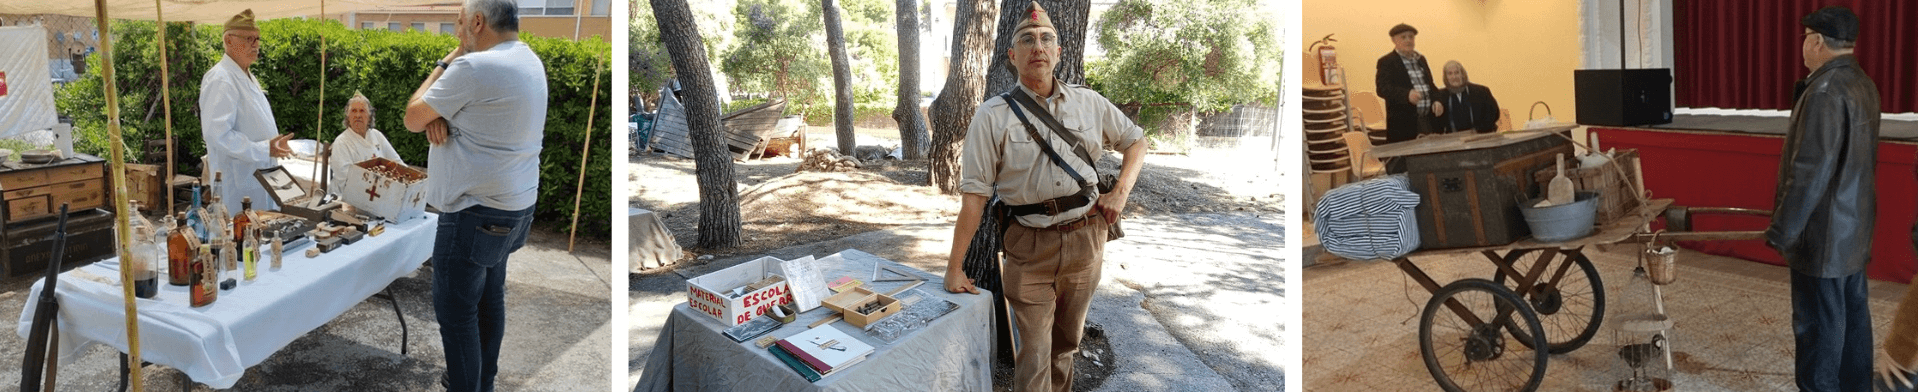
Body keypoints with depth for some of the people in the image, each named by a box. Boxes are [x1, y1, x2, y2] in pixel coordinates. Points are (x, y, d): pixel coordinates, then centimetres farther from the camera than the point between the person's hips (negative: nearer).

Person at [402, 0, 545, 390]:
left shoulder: (474, 67, -22)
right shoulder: (529, 61, 8)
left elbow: (412, 119, -10)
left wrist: (446, 62, -1)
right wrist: (437, 114, -8)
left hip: (476, 213, -9)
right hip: (512, 206, 10)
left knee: (455, 311, 0)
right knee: (489, 298, 19)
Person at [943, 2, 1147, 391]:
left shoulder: (1088, 103, 1)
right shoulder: (992, 116, -9)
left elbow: (1135, 141, 15)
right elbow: (974, 195, -10)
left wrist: (1120, 192, -2)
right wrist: (955, 268, -11)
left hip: (1085, 238, 4)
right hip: (1031, 245, -3)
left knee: (1067, 340, 18)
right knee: (1034, 353, -1)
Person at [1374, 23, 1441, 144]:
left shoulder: (1421, 59, 19)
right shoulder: (1386, 62, -3)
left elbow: (1430, 85, 26)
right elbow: (1382, 89, -16)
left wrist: (1436, 100, 5)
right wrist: (1407, 95, -32)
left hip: (1428, 121, 6)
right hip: (1403, 124, -6)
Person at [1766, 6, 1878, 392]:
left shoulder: (1825, 92, -22)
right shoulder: (1863, 85, 9)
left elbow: (1809, 172, -23)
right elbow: (1853, 160, 16)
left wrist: (1781, 229, -17)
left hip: (1824, 233, -9)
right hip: (1854, 226, 10)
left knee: (1818, 324, 0)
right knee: (1852, 313, 17)